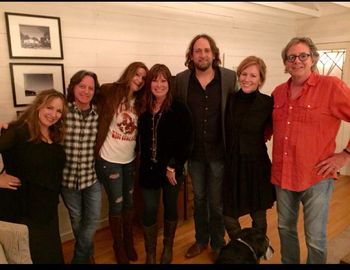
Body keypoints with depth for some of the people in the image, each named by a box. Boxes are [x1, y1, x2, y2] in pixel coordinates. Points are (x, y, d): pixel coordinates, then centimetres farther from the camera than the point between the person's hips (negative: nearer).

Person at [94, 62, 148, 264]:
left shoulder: (139, 101, 4)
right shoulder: (110, 92, -12)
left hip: (130, 160, 5)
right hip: (110, 160, -5)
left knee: (129, 203, 17)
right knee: (117, 205, 7)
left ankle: (129, 243, 37)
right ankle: (118, 246, 30)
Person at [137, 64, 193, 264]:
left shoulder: (179, 109, -11)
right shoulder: (144, 109, -1)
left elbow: (187, 141, -12)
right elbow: (142, 140, 6)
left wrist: (173, 166, -15)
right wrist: (145, 164, -2)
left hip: (172, 170, -2)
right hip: (148, 169, 2)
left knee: (170, 208, 16)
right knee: (149, 211, 8)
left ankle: (168, 248, 39)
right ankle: (150, 254, 28)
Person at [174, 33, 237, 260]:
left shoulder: (229, 77, -7)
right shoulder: (181, 79, -4)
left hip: (219, 151, -2)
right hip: (194, 152, 2)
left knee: (217, 201, 13)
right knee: (199, 198, 19)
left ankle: (218, 243, 36)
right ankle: (201, 240, 40)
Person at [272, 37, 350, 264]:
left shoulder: (332, 86, -10)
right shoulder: (278, 92, 7)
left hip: (316, 177, -5)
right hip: (282, 175, 5)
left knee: (315, 238, 8)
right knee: (285, 228, 21)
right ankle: (288, 262, 44)